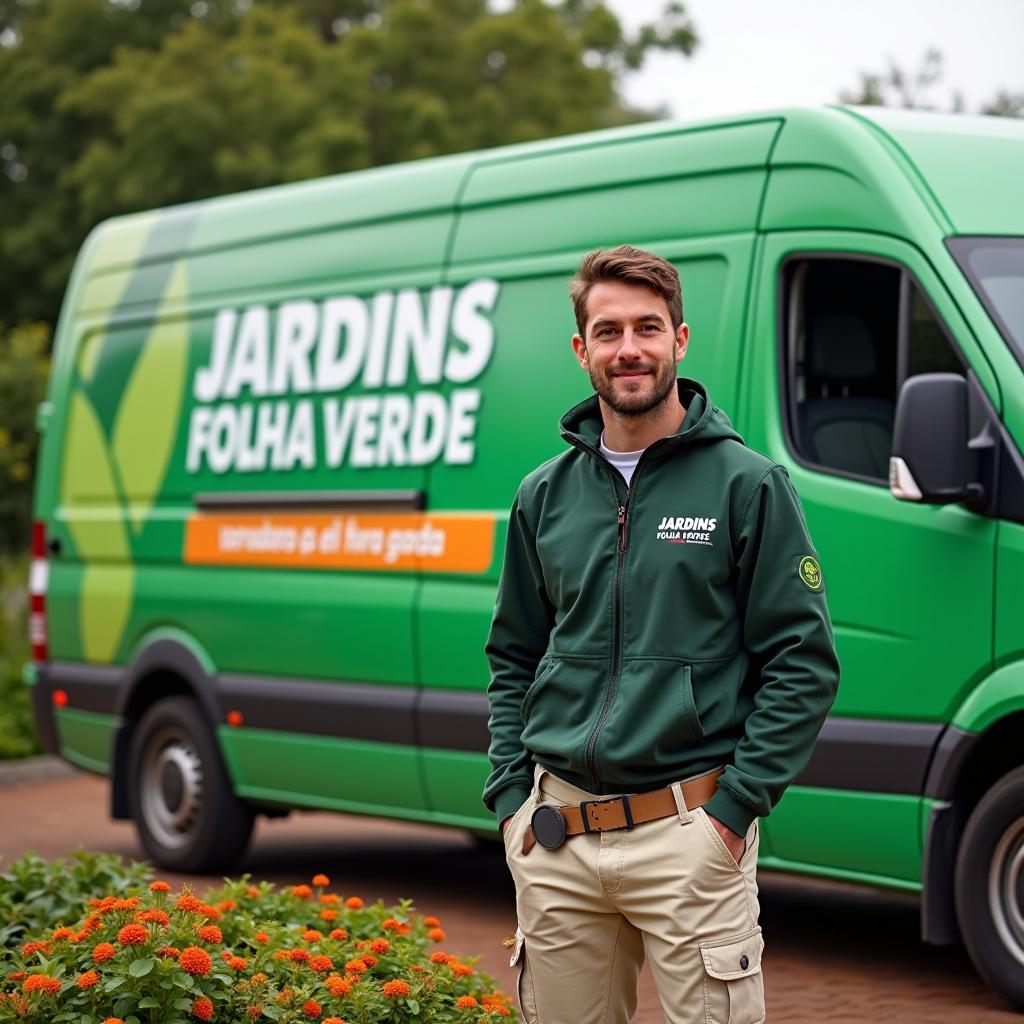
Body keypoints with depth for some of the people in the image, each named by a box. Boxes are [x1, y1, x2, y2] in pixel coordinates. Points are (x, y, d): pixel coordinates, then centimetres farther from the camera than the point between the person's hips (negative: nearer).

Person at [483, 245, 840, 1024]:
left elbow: (805, 660, -4)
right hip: (553, 840, 4)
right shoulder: (546, 494, 12)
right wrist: (511, 796, 7)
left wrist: (736, 805, -10)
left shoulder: (746, 483, -2)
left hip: (688, 838, -4)